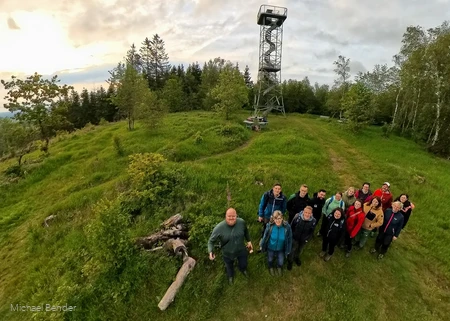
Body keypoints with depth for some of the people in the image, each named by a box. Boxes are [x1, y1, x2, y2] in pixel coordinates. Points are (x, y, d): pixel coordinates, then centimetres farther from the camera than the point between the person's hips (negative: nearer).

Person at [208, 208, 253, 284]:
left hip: (241, 250, 2)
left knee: (243, 264, 30)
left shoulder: (242, 222, -25)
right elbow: (211, 241, -20)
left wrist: (249, 241, 6)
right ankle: (230, 276, 68)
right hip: (227, 254, -1)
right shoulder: (219, 228, -33)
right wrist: (211, 251, -36)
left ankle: (243, 270, 70)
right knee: (229, 266, 30)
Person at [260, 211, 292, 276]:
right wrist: (262, 245, 0)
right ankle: (270, 267, 62)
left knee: (280, 263, 19)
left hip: (281, 249, 0)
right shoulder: (270, 226, -30)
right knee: (270, 260, 25)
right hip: (270, 248, 0)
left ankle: (279, 267, 58)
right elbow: (265, 236, -14)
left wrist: (288, 250, -3)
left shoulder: (287, 227, -30)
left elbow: (289, 239, -13)